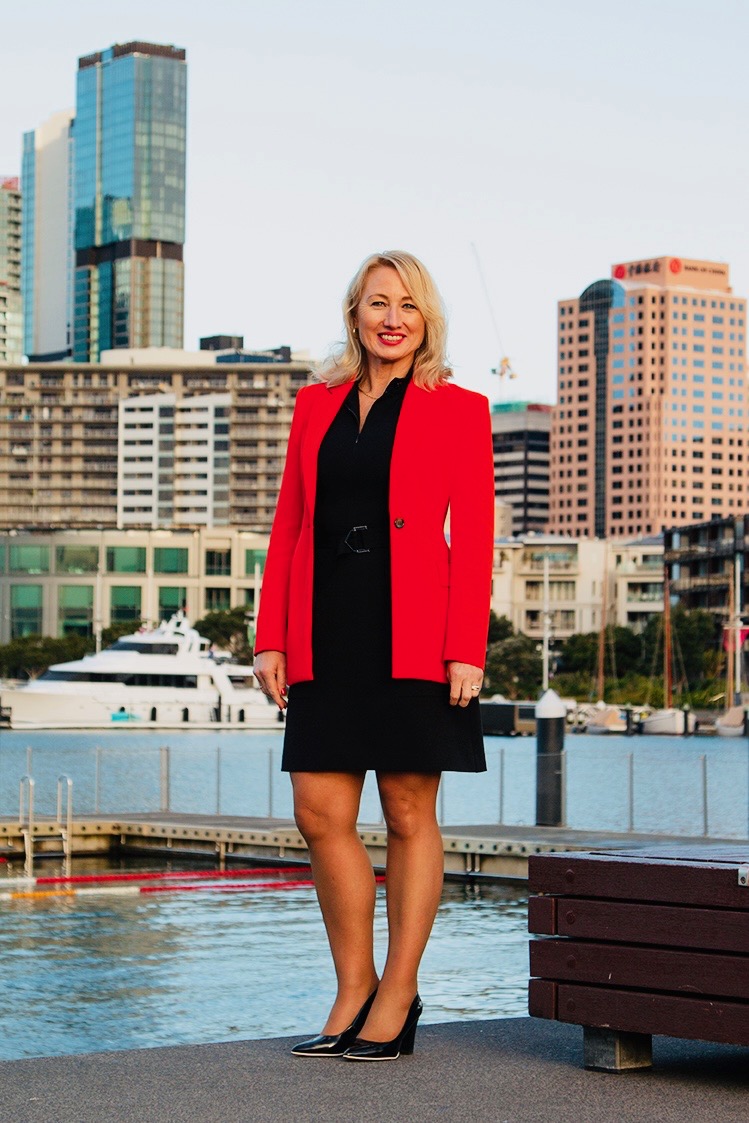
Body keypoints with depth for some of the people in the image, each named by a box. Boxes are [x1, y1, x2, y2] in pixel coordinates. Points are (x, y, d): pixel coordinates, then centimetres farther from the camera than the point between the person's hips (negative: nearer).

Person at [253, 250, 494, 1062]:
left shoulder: (457, 410, 3)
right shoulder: (316, 405, 15)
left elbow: (473, 538, -3)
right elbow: (289, 526, 13)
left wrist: (466, 651, -12)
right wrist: (271, 639, 5)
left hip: (413, 638, -4)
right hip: (327, 633, 4)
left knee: (408, 812, 1)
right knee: (319, 812, 0)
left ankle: (397, 995, 10)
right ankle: (353, 988, 14)